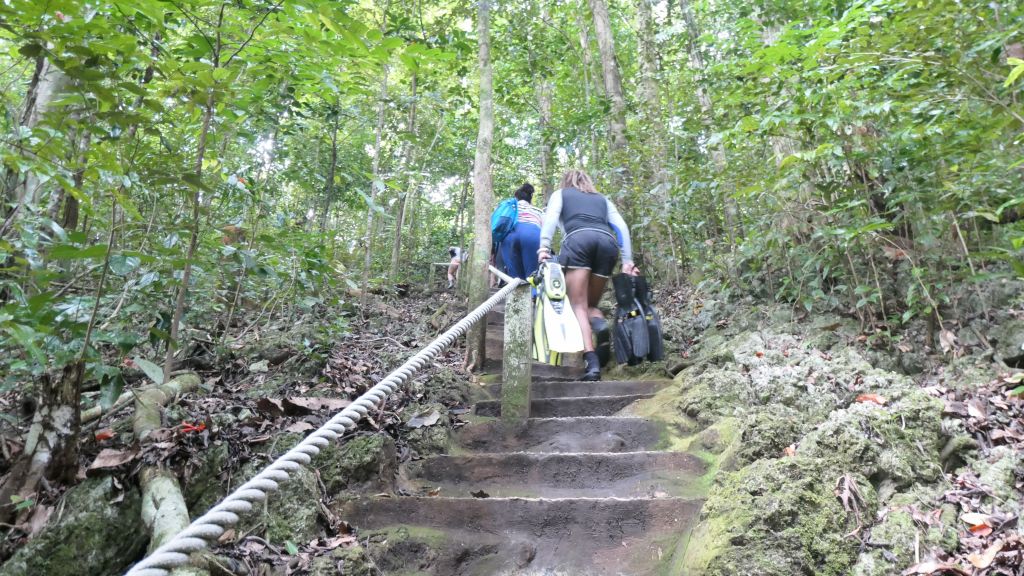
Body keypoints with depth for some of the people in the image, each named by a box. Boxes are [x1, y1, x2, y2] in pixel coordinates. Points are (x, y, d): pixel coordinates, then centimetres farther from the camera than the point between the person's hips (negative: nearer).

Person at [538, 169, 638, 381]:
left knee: (578, 307, -6)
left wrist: (544, 247, -3)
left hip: (578, 240, -3)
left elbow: (551, 217, 8)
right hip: (607, 242, 3)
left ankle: (592, 362, -25)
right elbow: (621, 227, 21)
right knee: (590, 306, 14)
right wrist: (627, 261, 17)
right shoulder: (602, 199, 36)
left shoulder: (560, 193, 29)